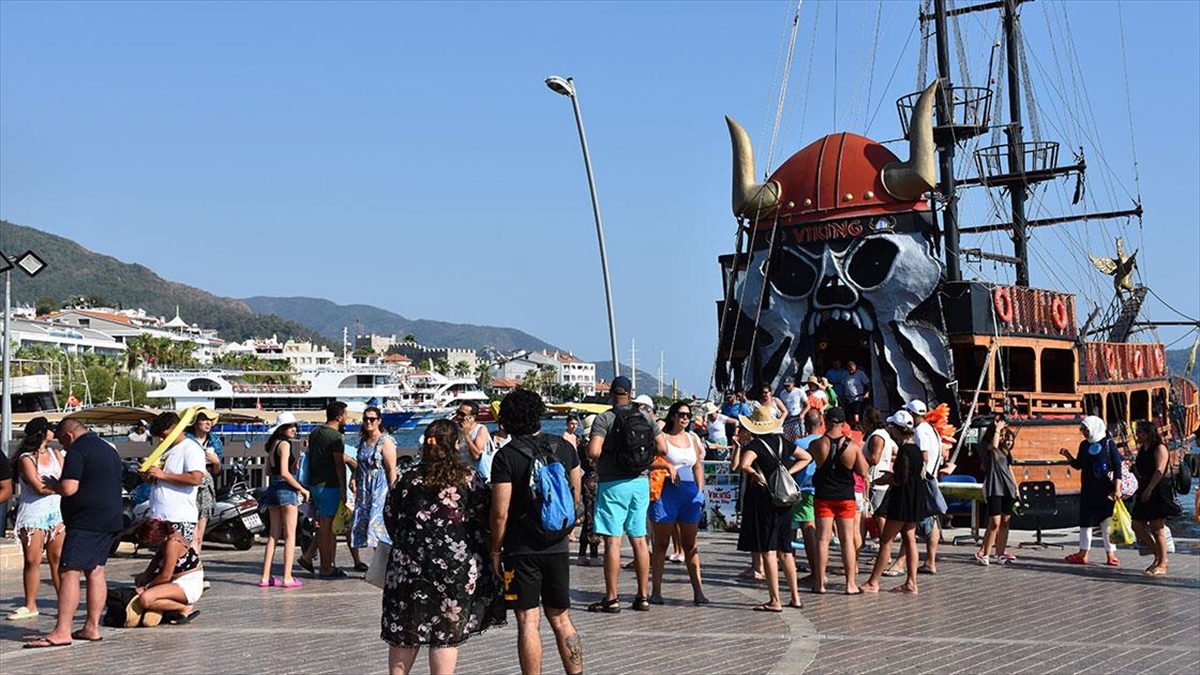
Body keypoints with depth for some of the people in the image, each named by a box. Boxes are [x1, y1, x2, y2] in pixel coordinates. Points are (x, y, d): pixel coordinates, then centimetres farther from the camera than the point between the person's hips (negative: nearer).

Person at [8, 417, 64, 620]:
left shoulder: (55, 454, 13)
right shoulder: (26, 459, -5)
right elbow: (39, 487, -13)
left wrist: (48, 483, -12)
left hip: (56, 512, 4)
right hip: (33, 513, -4)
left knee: (58, 558, 0)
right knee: (32, 560, -2)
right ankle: (30, 606, 5)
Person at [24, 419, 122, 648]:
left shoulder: (77, 451, -10)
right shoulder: (109, 450, 19)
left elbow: (69, 488, -19)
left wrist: (52, 484, 2)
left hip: (86, 522, -9)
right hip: (110, 520, 9)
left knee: (69, 572, -10)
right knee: (95, 571, 11)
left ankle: (62, 632, -14)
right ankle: (92, 627, 12)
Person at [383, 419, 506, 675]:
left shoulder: (408, 474, 3)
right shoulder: (469, 477, -3)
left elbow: (389, 514, 9)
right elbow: (485, 517, -3)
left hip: (410, 560, 2)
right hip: (457, 564, -2)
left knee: (404, 630, 12)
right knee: (447, 634, 4)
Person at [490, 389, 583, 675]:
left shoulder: (506, 456, -12)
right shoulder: (564, 448, 2)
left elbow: (500, 514, -13)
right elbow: (576, 497, 10)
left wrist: (495, 550, -1)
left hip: (522, 549, -5)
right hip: (558, 547, 5)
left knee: (528, 623, 0)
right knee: (561, 620, 14)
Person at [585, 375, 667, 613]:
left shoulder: (604, 419, -9)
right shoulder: (646, 417, 6)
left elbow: (593, 451, -19)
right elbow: (662, 449, 4)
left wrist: (595, 454, 3)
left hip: (612, 484, -5)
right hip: (639, 482, 5)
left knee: (613, 541, -3)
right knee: (639, 540, 10)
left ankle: (611, 599, -1)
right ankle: (643, 597, 14)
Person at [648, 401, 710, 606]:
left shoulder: (692, 438, 15)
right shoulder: (661, 437, -1)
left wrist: (700, 491, 11)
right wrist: (667, 466, -21)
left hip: (690, 492, 5)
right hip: (666, 491, -5)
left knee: (690, 544, 5)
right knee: (661, 543, 1)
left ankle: (698, 590, 5)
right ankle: (656, 591, 3)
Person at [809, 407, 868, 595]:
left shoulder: (816, 445, -10)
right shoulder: (853, 446, -9)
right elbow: (863, 472, -5)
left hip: (823, 496, 0)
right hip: (846, 497, 0)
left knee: (823, 539, 5)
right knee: (847, 539, 7)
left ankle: (820, 583, 7)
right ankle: (850, 584, 8)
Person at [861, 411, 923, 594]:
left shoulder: (904, 451, -18)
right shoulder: (915, 449, 10)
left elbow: (900, 480, -22)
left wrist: (887, 478, -4)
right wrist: (891, 476, 12)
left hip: (903, 500, -10)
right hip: (914, 501, 10)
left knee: (886, 541, -5)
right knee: (909, 540, 10)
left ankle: (873, 582, -2)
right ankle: (911, 583, 11)